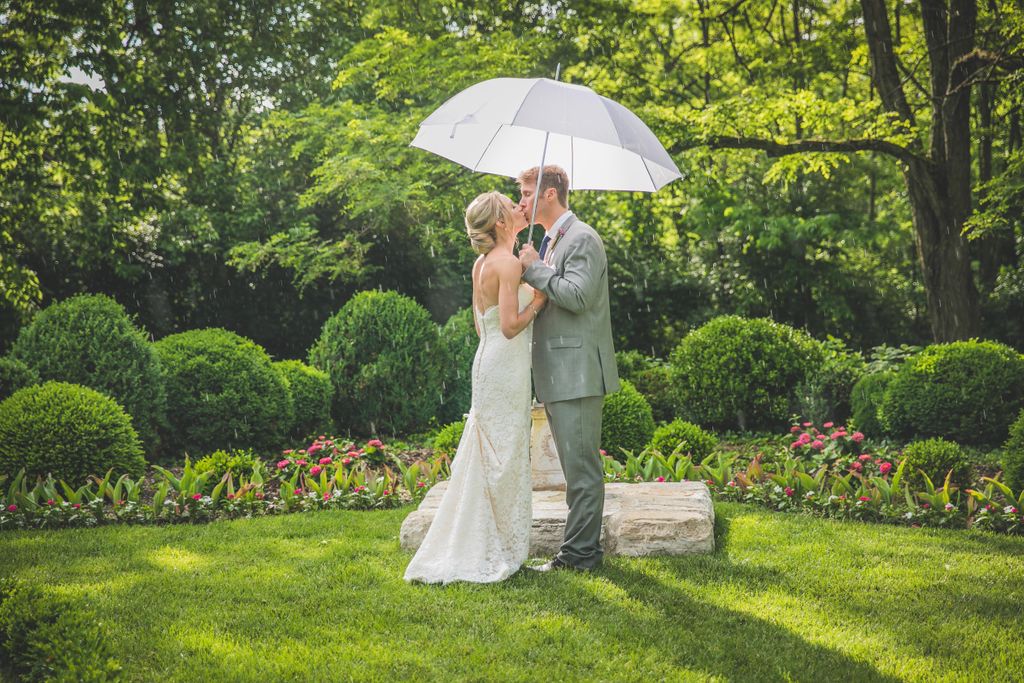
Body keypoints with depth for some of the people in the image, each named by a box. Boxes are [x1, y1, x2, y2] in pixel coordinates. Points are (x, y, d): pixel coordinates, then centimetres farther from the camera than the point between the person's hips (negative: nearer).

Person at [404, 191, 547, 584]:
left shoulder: (482, 263, 12)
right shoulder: (508, 263, -16)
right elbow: (510, 325, -21)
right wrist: (539, 299, -9)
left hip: (488, 361, 9)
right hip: (505, 366, -9)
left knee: (487, 459, 14)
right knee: (503, 459, -1)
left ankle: (476, 548, 21)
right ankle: (496, 554, 7)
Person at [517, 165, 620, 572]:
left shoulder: (582, 239, -12)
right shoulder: (550, 241, 19)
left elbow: (577, 296, -22)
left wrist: (535, 269, -14)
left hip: (577, 371, -10)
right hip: (559, 373, 10)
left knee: (581, 466, -5)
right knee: (577, 465, 15)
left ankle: (579, 554, -1)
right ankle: (583, 548, 23)